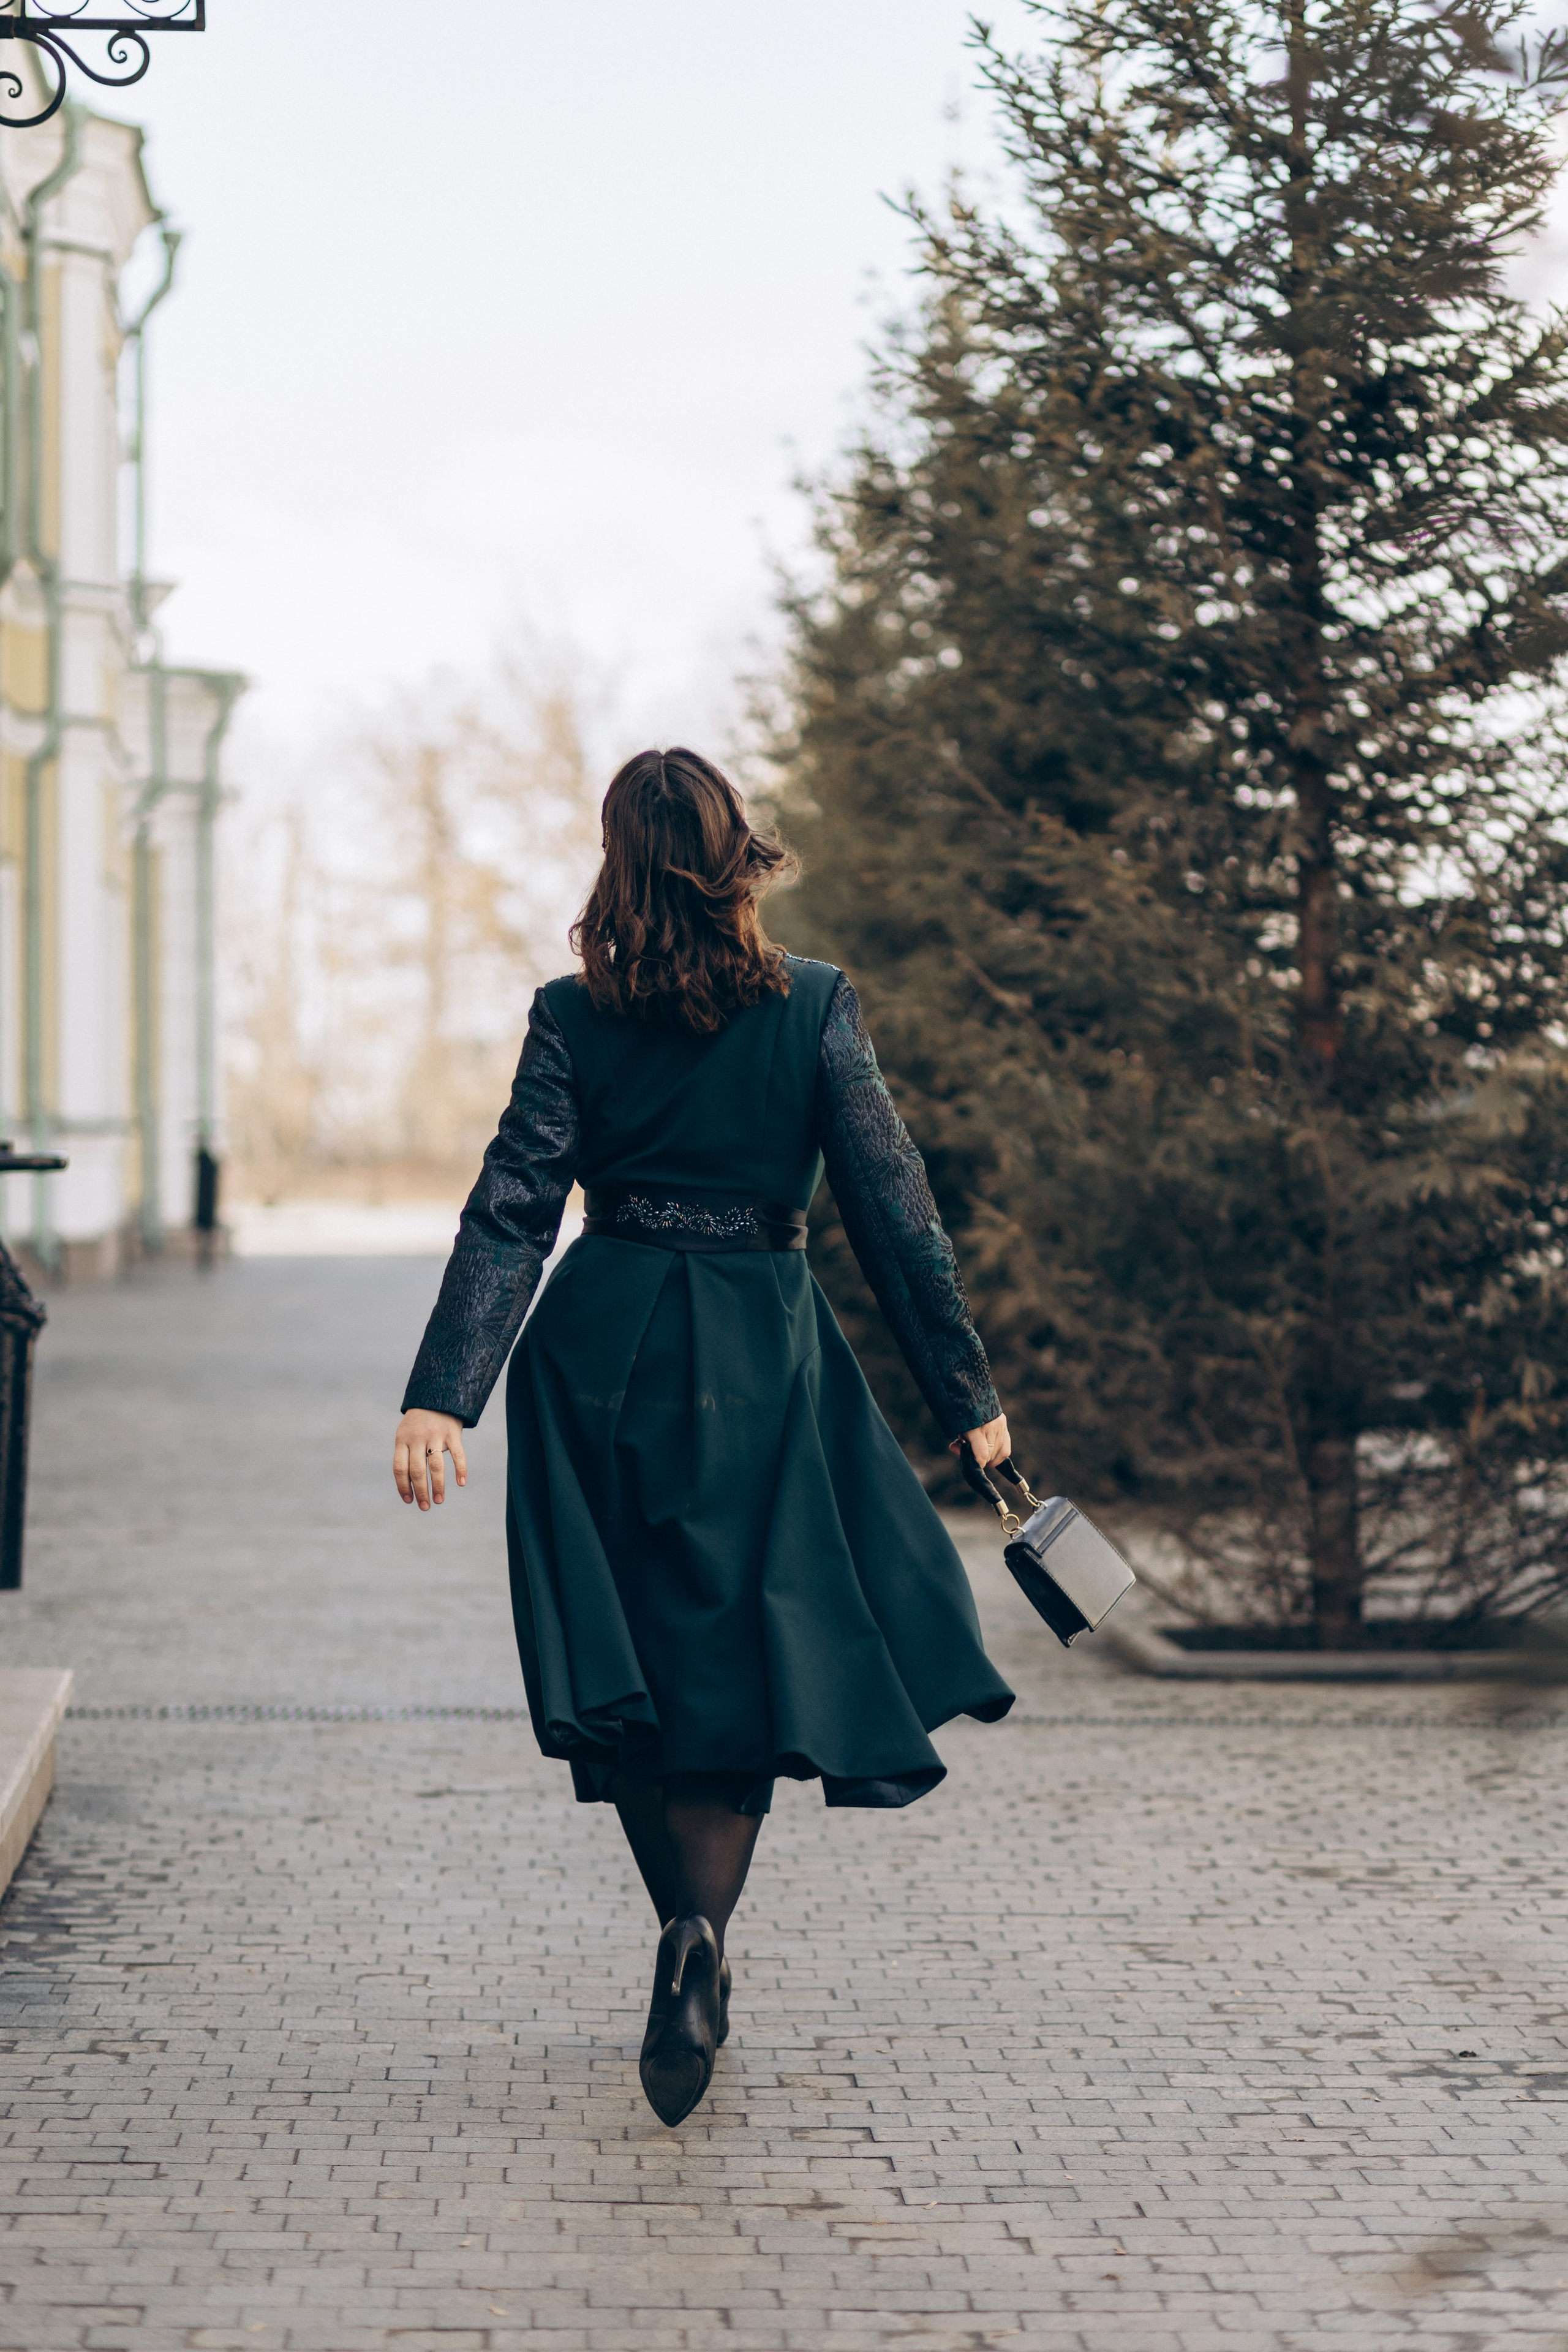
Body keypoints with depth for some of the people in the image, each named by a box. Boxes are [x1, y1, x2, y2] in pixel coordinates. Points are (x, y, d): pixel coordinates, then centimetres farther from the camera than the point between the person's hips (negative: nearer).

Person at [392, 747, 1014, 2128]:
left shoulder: (575, 1017, -2)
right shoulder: (816, 1008, -4)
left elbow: (512, 1212, -9)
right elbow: (894, 1212, -3)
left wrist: (442, 1394, -11)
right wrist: (967, 1394, 4)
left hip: (603, 1353, 1)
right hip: (761, 1360, -1)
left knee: (631, 1669, 13)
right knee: (740, 1665, 2)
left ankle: (693, 1936, 17)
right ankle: (700, 1939, -18)